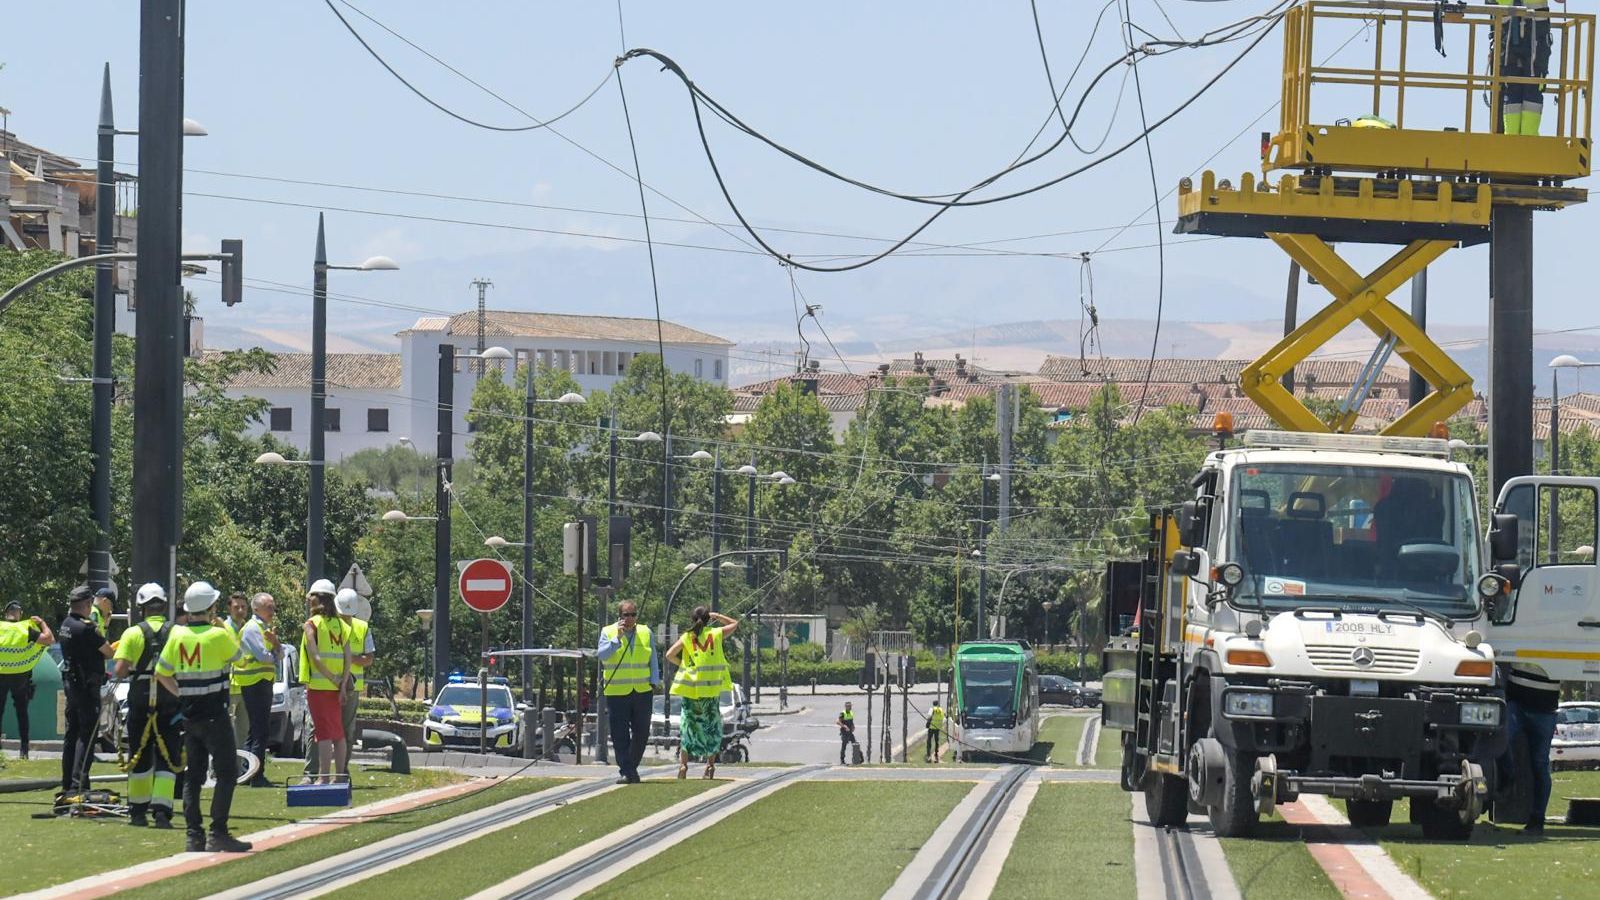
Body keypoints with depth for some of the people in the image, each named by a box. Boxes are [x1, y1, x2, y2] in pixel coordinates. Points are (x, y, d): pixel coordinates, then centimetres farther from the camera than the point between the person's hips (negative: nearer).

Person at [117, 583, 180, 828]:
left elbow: (119, 671, -10)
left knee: (139, 759, 12)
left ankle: (138, 811, 18)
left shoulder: (133, 634, -3)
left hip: (140, 704, 0)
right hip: (170, 704, 0)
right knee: (166, 760, 3)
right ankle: (161, 810, -10)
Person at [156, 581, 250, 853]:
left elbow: (161, 674, 7)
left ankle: (193, 835, 7)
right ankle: (218, 833, -10)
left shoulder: (177, 635, 1)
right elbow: (237, 654, 6)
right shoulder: (218, 636, -13)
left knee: (193, 775, 10)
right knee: (227, 773, -2)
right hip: (215, 715, -5)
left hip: (189, 715, 5)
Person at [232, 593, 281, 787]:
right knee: (260, 730, -11)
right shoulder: (252, 628, -10)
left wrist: (275, 643, -9)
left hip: (264, 682, 10)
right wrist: (275, 656, 2)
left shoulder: (265, 628, 20)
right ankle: (256, 776, -12)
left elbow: (279, 655, 12)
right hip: (255, 682, -10)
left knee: (254, 730, 13)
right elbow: (263, 656, -19)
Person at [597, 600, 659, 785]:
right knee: (620, 735, -5)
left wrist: (654, 683, 5)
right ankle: (625, 772, -3)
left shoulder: (645, 633, 9)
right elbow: (602, 654, -13)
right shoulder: (608, 632, 2)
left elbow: (653, 661, 14)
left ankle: (632, 767, 20)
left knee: (642, 733, 4)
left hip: (642, 692, 2)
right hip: (617, 693, -2)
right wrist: (617, 638, -19)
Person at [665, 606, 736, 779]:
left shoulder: (687, 638, 0)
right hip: (712, 690, 0)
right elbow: (734, 623, 20)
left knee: (688, 726, 6)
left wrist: (682, 664, 6)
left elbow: (670, 655, -9)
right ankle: (710, 764, 8)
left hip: (691, 690, 0)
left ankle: (683, 763, -3)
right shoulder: (716, 634, 2)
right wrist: (716, 616, 22)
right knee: (712, 728, 12)